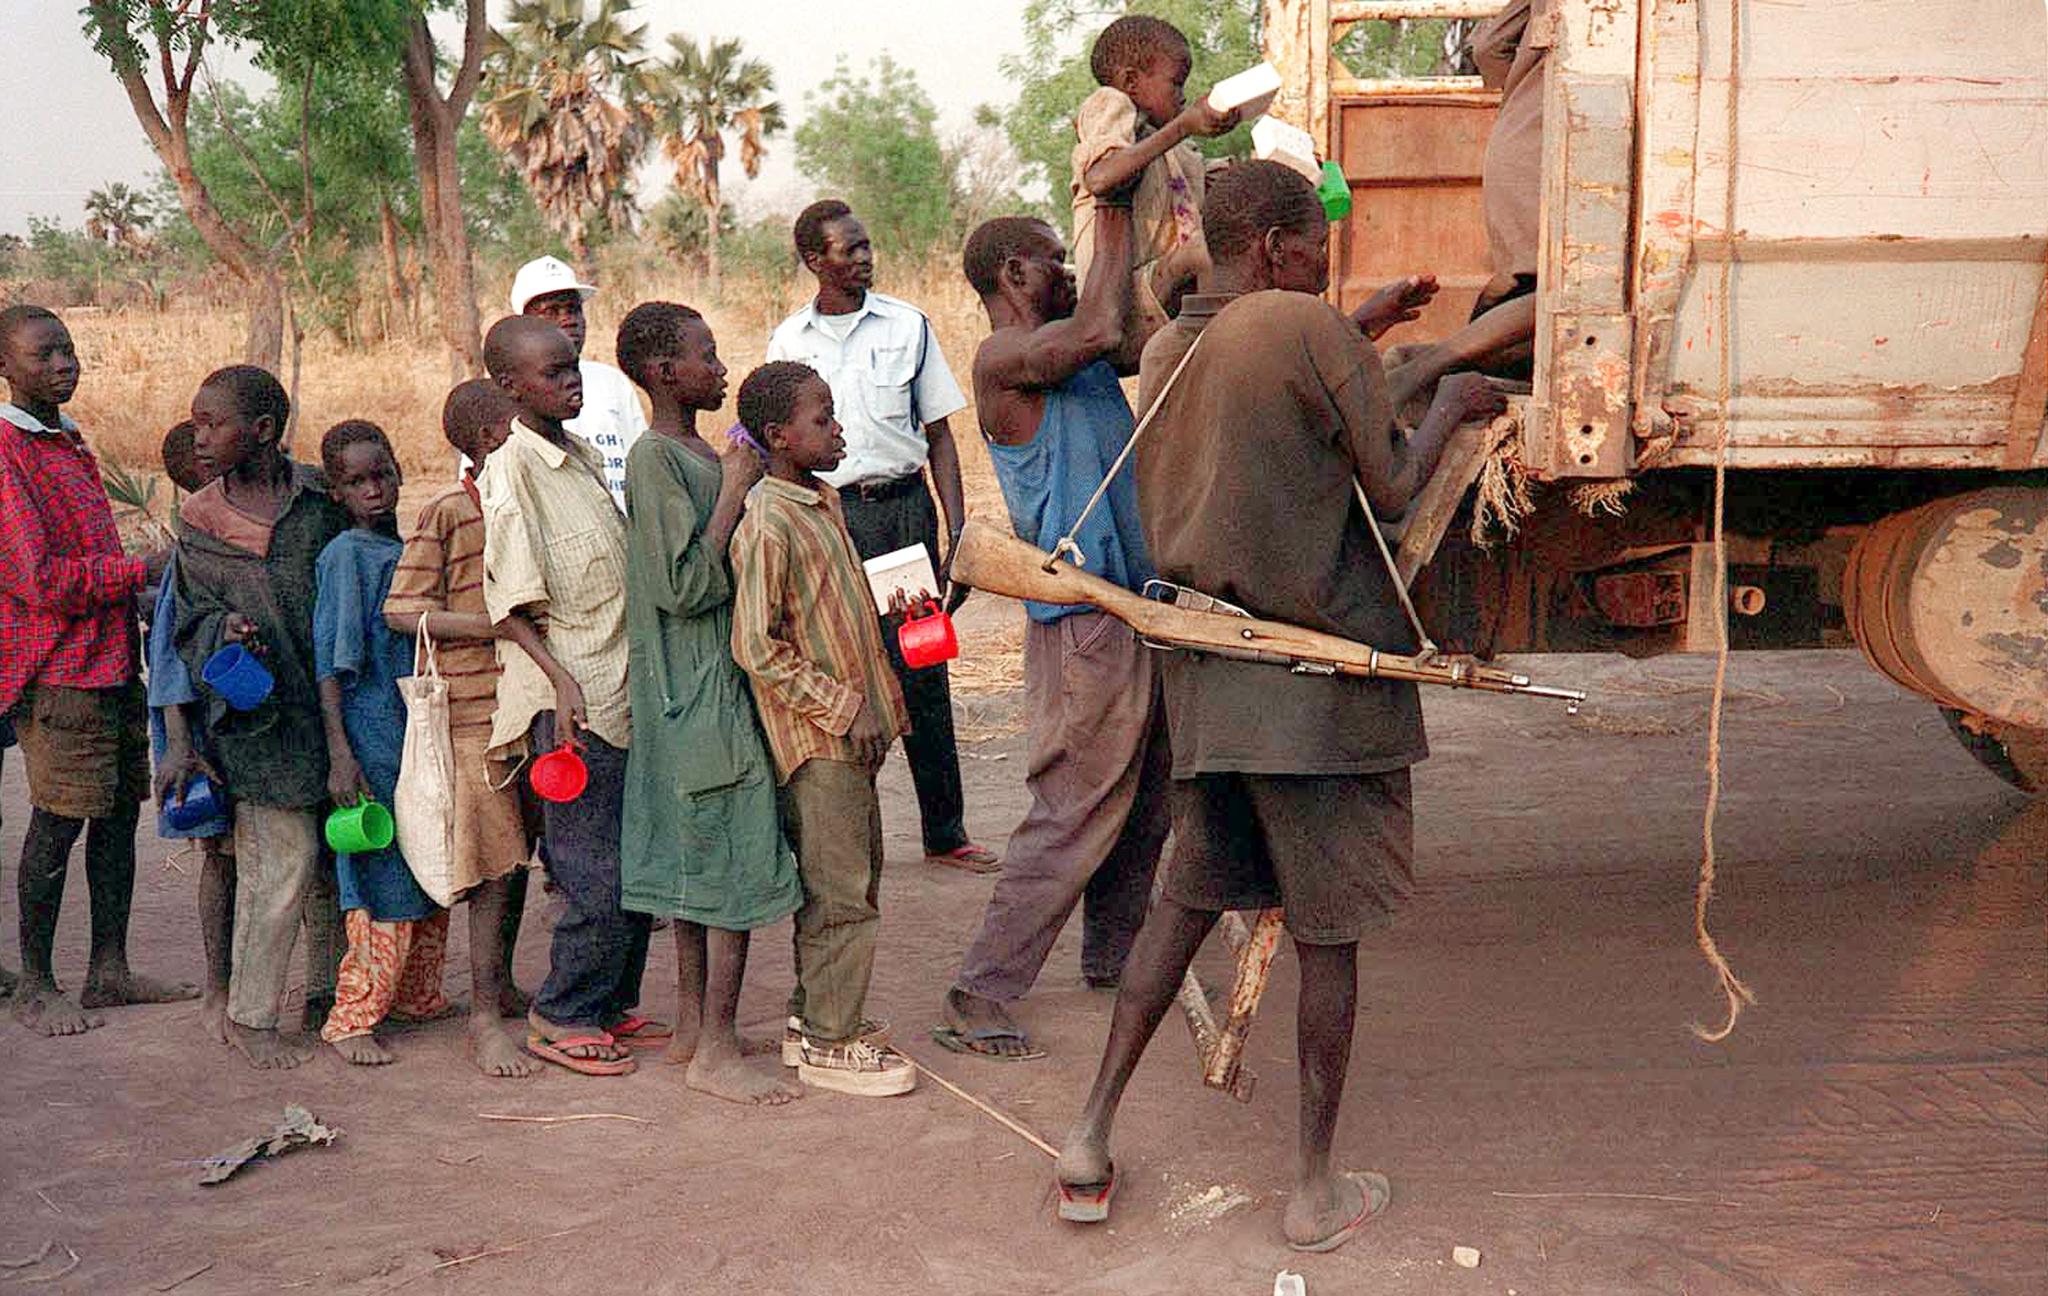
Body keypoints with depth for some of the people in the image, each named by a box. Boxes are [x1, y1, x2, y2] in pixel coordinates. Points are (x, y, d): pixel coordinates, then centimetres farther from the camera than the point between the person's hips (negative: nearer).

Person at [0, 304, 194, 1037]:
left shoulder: (66, 442, 17)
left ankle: (109, 970, 20)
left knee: (120, 810, 11)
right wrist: (144, 570, -13)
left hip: (112, 661, 9)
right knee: (59, 821, -4)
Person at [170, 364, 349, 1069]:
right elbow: (195, 618, 4)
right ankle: (250, 1015, 8)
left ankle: (327, 994, 24)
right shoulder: (198, 521, 4)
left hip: (327, 699, 2)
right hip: (256, 715, -2)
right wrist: (228, 634, -19)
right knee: (283, 862, -5)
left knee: (337, 856, 8)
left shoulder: (320, 497, 2)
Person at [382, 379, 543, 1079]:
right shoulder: (448, 511, -8)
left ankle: (501, 987, 28)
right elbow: (401, 609, -11)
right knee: (498, 858, -6)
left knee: (518, 854, 13)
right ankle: (484, 1019, 1)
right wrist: (492, 625, -18)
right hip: (478, 708, -7)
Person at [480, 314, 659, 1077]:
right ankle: (559, 1019, 11)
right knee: (599, 877, -5)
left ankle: (613, 1004, 26)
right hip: (571, 699, -8)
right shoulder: (509, 469, -10)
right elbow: (508, 600, -14)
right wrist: (559, 677, -23)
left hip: (625, 688, 8)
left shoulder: (584, 456, 14)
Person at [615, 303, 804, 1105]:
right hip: (698, 694, -10)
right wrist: (735, 492, -18)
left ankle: (693, 1026, 24)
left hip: (706, 688, 10)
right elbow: (685, 586, -22)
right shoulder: (655, 459, -16)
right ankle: (716, 1050, 0)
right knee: (736, 866, -7)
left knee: (698, 864, 15)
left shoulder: (698, 455, 13)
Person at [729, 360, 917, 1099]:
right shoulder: (766, 524, -18)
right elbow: (758, 648, -21)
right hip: (815, 735, -9)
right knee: (840, 891, -3)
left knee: (854, 872, 16)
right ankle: (829, 1045, 7)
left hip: (850, 729, 9)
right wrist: (843, 708, -19)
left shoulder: (822, 500, 12)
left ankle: (813, 1016, 28)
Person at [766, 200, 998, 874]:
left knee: (922, 670, 1)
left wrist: (957, 533, 0)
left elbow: (939, 433, 7)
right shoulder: (788, 342, 7)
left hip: (902, 507, 0)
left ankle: (945, 831, 10)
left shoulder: (907, 325, 5)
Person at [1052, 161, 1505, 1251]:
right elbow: (1391, 494, -9)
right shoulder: (1314, 331, -12)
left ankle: (1091, 1134, 18)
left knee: (1189, 894, 18)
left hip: (1205, 670, 7)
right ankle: (1316, 1190, 15)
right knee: (1329, 931, 5)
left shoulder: (1166, 351, 10)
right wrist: (1447, 408, 9)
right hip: (1319, 676, -6)